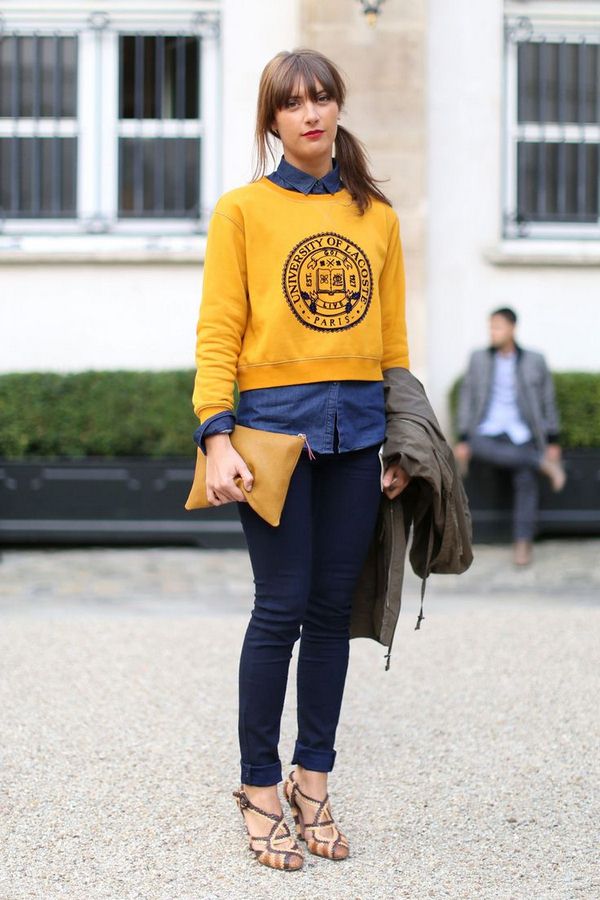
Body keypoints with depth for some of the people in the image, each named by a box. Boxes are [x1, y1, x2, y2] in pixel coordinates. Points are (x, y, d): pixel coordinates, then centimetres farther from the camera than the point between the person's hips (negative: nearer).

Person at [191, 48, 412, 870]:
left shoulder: (377, 215, 12)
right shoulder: (244, 209, 1)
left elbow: (393, 336, 13)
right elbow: (218, 331, -4)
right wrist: (216, 435, -14)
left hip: (355, 429, 4)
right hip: (275, 422, -4)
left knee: (332, 609, 7)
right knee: (282, 608, -4)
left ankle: (313, 780, 19)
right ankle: (260, 787, 10)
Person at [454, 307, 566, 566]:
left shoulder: (535, 362, 1)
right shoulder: (479, 359, 4)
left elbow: (547, 401, 7)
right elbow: (467, 399, 5)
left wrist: (553, 442, 4)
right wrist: (462, 440, -1)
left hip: (520, 436, -1)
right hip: (487, 432, 1)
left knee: (527, 481, -25)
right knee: (477, 446, -36)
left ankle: (522, 544, -21)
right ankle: (542, 463, -25)